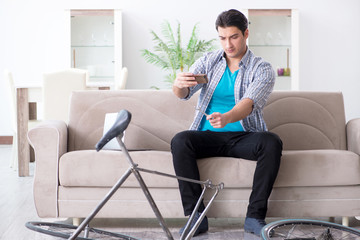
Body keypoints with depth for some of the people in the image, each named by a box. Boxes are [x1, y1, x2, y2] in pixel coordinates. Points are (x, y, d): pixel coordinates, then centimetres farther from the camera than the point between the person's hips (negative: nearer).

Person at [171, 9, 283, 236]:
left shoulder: (262, 69, -1)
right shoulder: (208, 61, 8)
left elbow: (249, 103, -20)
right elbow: (183, 93, -6)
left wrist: (227, 117, -44)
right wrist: (179, 84, -33)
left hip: (244, 137, -1)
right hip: (209, 136, 2)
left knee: (272, 142, -33)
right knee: (180, 141, -29)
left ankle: (255, 216, -24)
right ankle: (196, 215, -24)